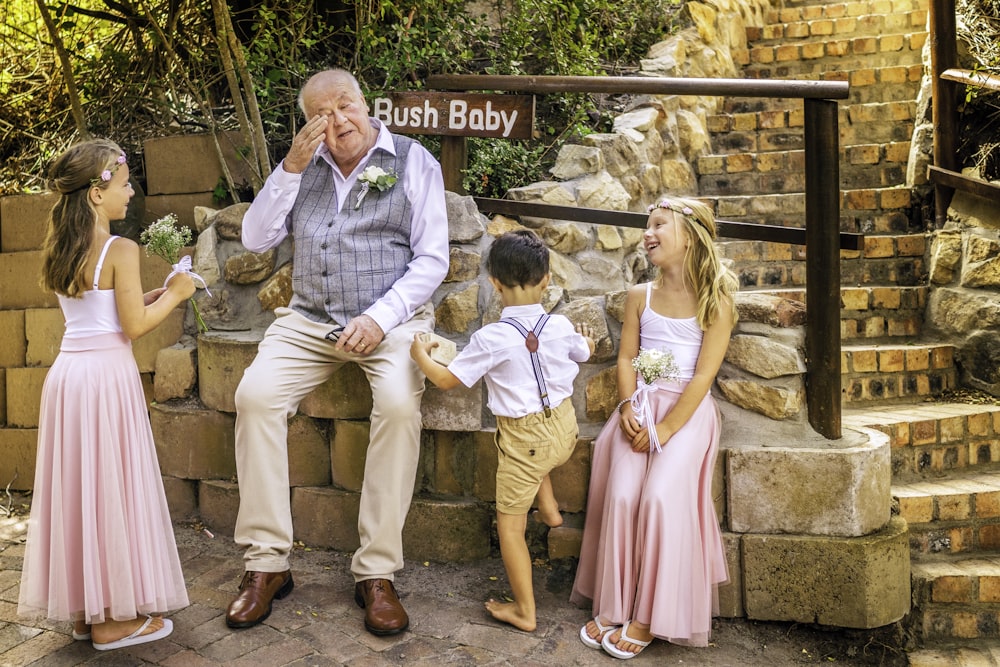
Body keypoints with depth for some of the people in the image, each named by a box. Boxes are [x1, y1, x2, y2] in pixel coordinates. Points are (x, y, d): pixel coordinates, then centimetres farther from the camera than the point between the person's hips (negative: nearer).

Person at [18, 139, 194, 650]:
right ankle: (113, 617, 10)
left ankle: (83, 609, 24)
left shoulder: (60, 251, 11)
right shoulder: (120, 250, -13)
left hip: (67, 372, 8)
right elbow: (133, 326, -13)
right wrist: (173, 295, 0)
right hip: (108, 374, -8)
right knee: (111, 488, 1)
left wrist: (154, 294, 17)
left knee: (78, 484, 13)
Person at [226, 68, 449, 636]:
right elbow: (256, 240, 8)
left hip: (390, 318, -3)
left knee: (399, 403, -32)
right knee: (255, 394, -22)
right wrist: (291, 167, -2)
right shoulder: (304, 166, 13)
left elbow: (432, 258, -3)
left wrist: (380, 318, -17)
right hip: (309, 320, 4)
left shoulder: (413, 161, 2)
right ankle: (266, 563, -12)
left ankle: (378, 573, -20)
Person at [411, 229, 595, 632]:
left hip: (524, 441, -5)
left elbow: (446, 380, -11)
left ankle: (524, 611, 16)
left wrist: (421, 355, 8)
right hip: (564, 431, 6)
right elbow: (585, 353, 18)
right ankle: (549, 508, 36)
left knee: (510, 524, 9)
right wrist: (586, 338, 41)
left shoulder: (491, 338, -20)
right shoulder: (560, 327, -6)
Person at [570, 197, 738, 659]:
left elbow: (704, 375, -10)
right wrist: (628, 408, -10)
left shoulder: (714, 301, -4)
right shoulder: (639, 297, 10)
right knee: (621, 496, -16)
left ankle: (649, 617, -10)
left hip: (686, 412, -3)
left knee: (661, 496, -23)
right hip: (639, 408, 4)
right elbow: (626, 358, 8)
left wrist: (663, 430, -15)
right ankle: (611, 607, -3)